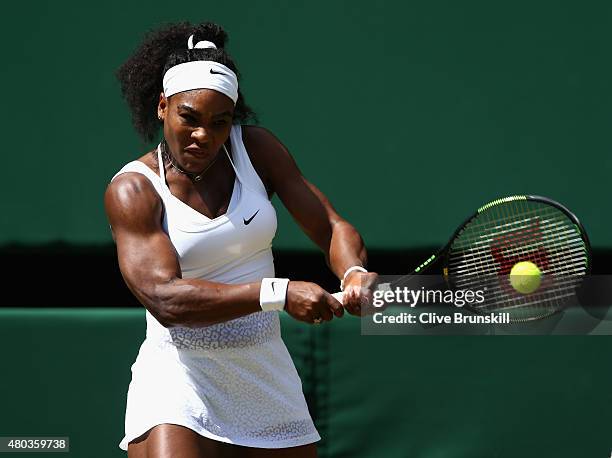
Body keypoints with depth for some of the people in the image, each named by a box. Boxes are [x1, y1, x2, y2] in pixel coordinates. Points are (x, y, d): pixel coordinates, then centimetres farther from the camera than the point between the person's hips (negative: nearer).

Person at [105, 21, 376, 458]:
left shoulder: (255, 148, 1)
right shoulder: (132, 189, -11)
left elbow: (333, 227, 0)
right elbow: (164, 298, -24)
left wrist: (354, 274, -24)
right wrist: (278, 294, -33)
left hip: (268, 380, 5)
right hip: (179, 382, -4)